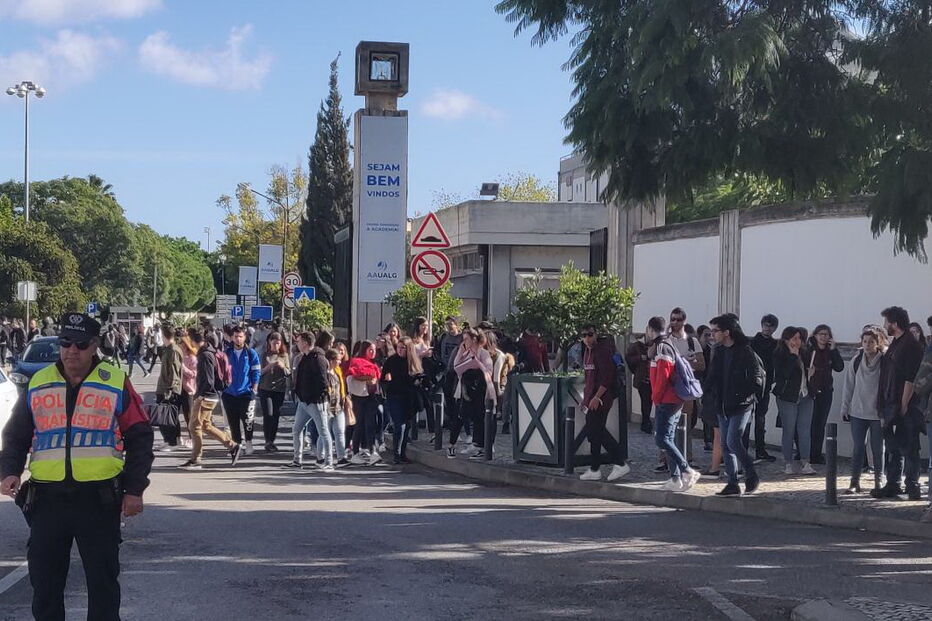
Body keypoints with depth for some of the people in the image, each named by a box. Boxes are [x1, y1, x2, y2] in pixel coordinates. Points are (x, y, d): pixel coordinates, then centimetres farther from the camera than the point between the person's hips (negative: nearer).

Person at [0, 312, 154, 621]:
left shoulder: (117, 384, 1)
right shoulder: (38, 384, 9)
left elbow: (139, 438, 3)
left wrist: (134, 489, -3)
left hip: (99, 499, -3)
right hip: (47, 499, 3)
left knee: (103, 581, 4)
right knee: (44, 581, 8)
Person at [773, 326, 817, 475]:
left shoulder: (803, 353, 11)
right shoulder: (779, 355, -7)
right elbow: (783, 374, -21)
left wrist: (811, 372, 5)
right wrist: (793, 356, -19)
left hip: (805, 397, 5)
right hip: (787, 397, -5)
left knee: (805, 430, 2)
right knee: (789, 431, 1)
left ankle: (805, 463, 2)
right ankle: (788, 463, 9)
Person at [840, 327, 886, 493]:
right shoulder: (856, 361, 1)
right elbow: (849, 385, 6)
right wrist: (845, 408, 6)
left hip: (878, 413, -2)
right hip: (858, 412, 2)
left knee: (878, 448, 7)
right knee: (857, 447, 4)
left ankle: (878, 481, 19)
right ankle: (854, 482, 9)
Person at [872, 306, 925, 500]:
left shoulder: (911, 346, -13)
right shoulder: (895, 344, 16)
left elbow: (910, 379, -18)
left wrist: (904, 405, -18)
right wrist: (885, 407, 15)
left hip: (905, 407, -9)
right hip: (892, 405, 9)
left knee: (908, 448, -4)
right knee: (893, 448, 13)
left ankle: (912, 488, 1)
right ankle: (892, 485, 19)